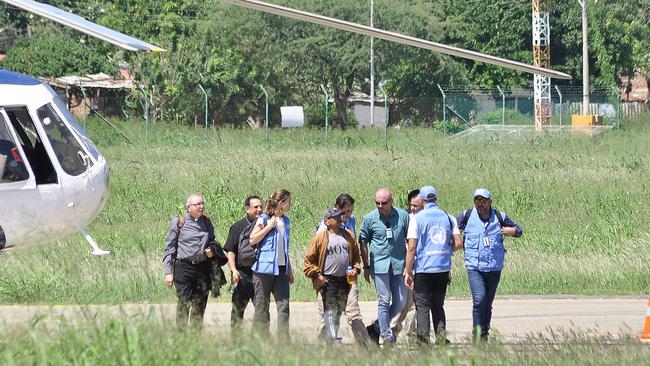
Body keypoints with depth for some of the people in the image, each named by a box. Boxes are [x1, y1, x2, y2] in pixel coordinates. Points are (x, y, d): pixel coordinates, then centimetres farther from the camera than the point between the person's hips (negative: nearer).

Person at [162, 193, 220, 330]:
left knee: (200, 304, 6)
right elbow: (169, 247, 1)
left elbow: (213, 241, 28)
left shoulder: (206, 222, 13)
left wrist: (212, 250, 3)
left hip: (203, 267, 4)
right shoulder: (178, 222, 0)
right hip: (184, 267, -4)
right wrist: (168, 272, -4)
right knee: (184, 303, -9)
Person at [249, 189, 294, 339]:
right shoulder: (264, 219, -6)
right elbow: (253, 240, -11)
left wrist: (290, 270, 20)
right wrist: (269, 227, -15)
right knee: (262, 306, 0)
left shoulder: (285, 221, 14)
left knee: (284, 305, -1)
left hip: (281, 270, 6)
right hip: (265, 269, -6)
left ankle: (284, 340, -1)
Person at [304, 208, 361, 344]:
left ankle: (326, 335, 24)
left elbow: (356, 255, 20)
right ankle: (332, 339, -14)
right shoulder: (320, 238, -4)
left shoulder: (348, 236, 10)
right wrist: (316, 274, -8)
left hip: (345, 279, 5)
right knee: (330, 310, -12)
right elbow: (309, 259, 0)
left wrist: (355, 269, 4)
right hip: (327, 280, -5)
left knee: (339, 310, 11)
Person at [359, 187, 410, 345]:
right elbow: (362, 243, 9)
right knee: (384, 301, -4)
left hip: (398, 265, 2)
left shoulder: (403, 216, 2)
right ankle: (387, 337, 0)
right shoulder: (369, 219, 0)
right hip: (380, 265, -2)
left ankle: (381, 325, 25)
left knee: (400, 302, 3)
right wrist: (366, 267, 7)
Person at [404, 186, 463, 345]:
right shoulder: (449, 218, 6)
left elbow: (412, 247, -10)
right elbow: (458, 244, 3)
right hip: (443, 268, 4)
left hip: (423, 268, -4)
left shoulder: (417, 218, -6)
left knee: (422, 307, 1)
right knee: (438, 305, 15)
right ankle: (441, 337, 2)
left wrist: (408, 271, -5)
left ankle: (423, 340, -5)